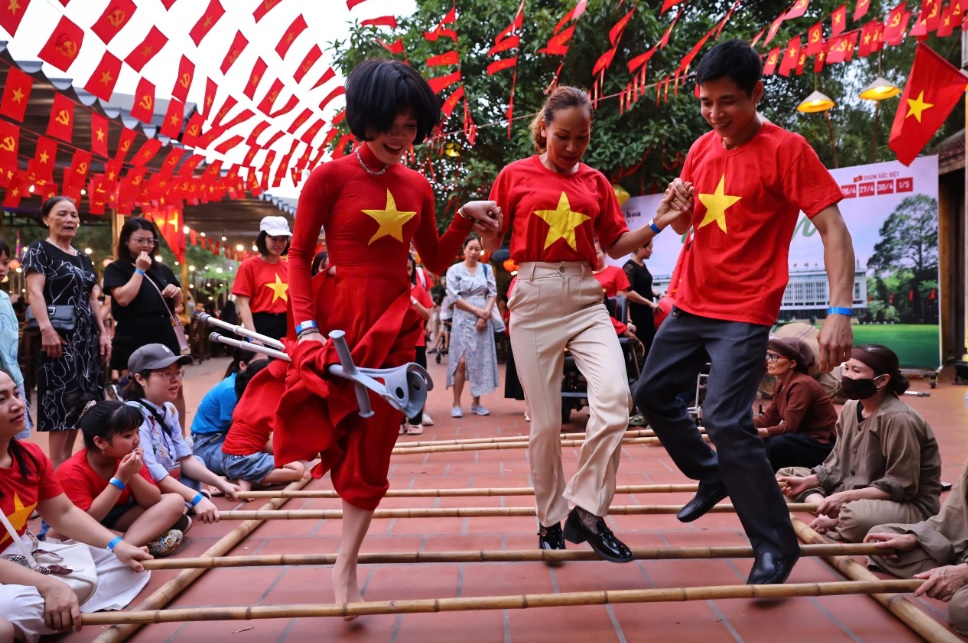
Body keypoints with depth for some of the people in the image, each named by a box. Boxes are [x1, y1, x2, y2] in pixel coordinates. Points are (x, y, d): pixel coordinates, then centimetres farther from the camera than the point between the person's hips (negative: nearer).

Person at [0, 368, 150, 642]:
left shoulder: (31, 456, 2)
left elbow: (64, 514, 7)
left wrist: (118, 546, -4)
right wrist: (49, 586, -35)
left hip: (30, 555, 9)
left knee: (129, 563, 7)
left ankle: (63, 611, -14)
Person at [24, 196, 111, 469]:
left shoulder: (83, 258, 19)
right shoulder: (39, 250, -2)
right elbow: (35, 291, -14)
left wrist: (103, 332, 10)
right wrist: (46, 328, -26)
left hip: (86, 335, 8)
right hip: (59, 334, -7)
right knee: (61, 403, -9)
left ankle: (67, 462, 14)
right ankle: (58, 468, -5)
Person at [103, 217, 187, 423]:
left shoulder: (163, 269, 16)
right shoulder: (116, 269, 0)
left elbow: (177, 304, 21)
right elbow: (123, 298, -16)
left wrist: (176, 292, -2)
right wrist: (140, 270, -11)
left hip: (163, 337, 5)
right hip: (132, 341, -5)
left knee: (176, 390, 7)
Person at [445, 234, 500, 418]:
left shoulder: (487, 269, 9)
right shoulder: (454, 270, 0)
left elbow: (492, 293, 5)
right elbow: (454, 297, -7)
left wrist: (486, 313, -11)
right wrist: (476, 310, -12)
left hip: (483, 320, 3)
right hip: (463, 320, -3)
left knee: (481, 361, 3)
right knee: (461, 361, -10)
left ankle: (476, 403, 11)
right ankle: (456, 404, -5)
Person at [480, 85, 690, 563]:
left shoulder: (596, 182, 12)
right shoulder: (515, 175, 4)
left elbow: (616, 245, 14)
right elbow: (493, 245, 6)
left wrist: (657, 224, 0)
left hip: (586, 299, 3)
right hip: (535, 297, -2)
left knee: (615, 396, -19)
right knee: (545, 421, 1)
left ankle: (586, 511, -3)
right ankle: (550, 520, 22)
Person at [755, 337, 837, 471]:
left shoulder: (801, 384, -21)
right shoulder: (781, 384, 7)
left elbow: (789, 426, -26)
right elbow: (768, 418, 3)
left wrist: (760, 432, -36)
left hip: (823, 444, -9)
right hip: (804, 438, 9)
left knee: (776, 443, -31)